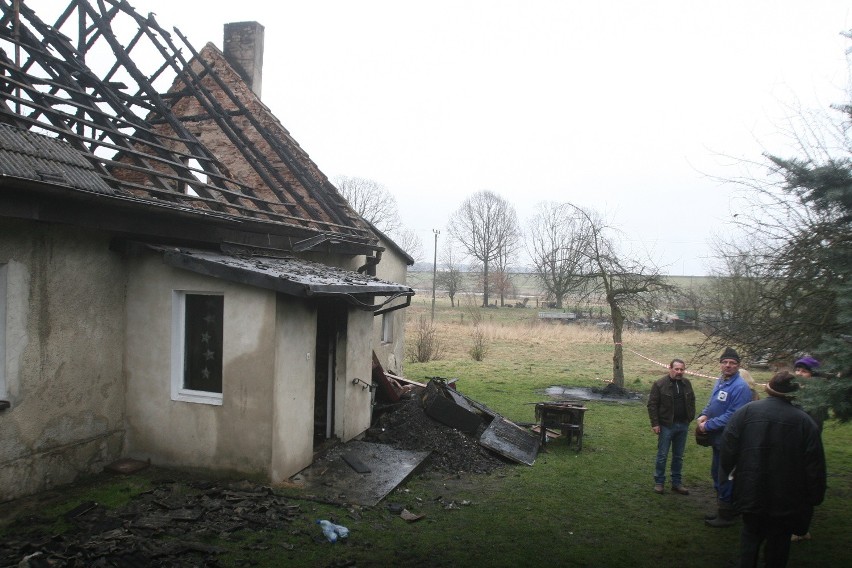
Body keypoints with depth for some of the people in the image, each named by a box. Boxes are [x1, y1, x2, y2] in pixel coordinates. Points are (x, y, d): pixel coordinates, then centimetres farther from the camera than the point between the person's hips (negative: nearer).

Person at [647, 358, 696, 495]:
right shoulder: (659, 384, -11)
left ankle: (677, 483, 23)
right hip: (666, 425, -5)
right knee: (662, 455, 4)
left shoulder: (687, 383, 5)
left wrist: (691, 417, 6)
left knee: (678, 456, 13)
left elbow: (691, 401, 16)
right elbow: (652, 405, -10)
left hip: (683, 426, 5)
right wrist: (655, 424, -13)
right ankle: (659, 482, 15)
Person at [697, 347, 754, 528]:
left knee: (725, 478, 2)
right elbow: (712, 403, 19)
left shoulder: (740, 387, -20)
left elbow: (733, 415, -24)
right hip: (718, 438, 9)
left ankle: (726, 516, 15)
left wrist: (708, 425, -19)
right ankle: (723, 509, 34)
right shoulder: (719, 382, 8)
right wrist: (704, 415, -2)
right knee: (717, 474, 19)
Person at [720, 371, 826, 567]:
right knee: (779, 540, 16)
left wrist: (727, 473, 9)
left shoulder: (745, 412, -8)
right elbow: (815, 465, -6)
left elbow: (728, 448, -6)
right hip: (787, 498, 0)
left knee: (751, 535, 17)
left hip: (751, 492, 1)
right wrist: (814, 497, 3)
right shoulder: (805, 421, -8)